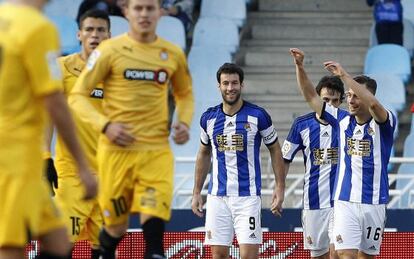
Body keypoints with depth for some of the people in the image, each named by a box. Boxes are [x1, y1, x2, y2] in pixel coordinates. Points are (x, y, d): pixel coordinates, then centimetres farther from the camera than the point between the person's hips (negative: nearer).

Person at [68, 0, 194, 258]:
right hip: (117, 148, -2)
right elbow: (78, 96, -2)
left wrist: (184, 123, 5)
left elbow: (185, 94, 26)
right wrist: (105, 125, -17)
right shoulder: (110, 50, -2)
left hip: (157, 151, 2)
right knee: (116, 227, 7)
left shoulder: (173, 54, 9)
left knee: (154, 219, -15)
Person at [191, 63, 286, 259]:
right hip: (217, 196, 3)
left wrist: (280, 188, -3)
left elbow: (275, 151, 4)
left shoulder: (258, 116, -5)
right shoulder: (209, 118, 5)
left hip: (248, 196, -3)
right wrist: (196, 193, 17)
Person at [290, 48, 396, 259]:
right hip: (345, 201, 2)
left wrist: (344, 75, -31)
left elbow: (373, 104, -27)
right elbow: (311, 97, 7)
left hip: (374, 203, -1)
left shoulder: (383, 124, -5)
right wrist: (299, 66, -6)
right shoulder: (342, 120, 6)